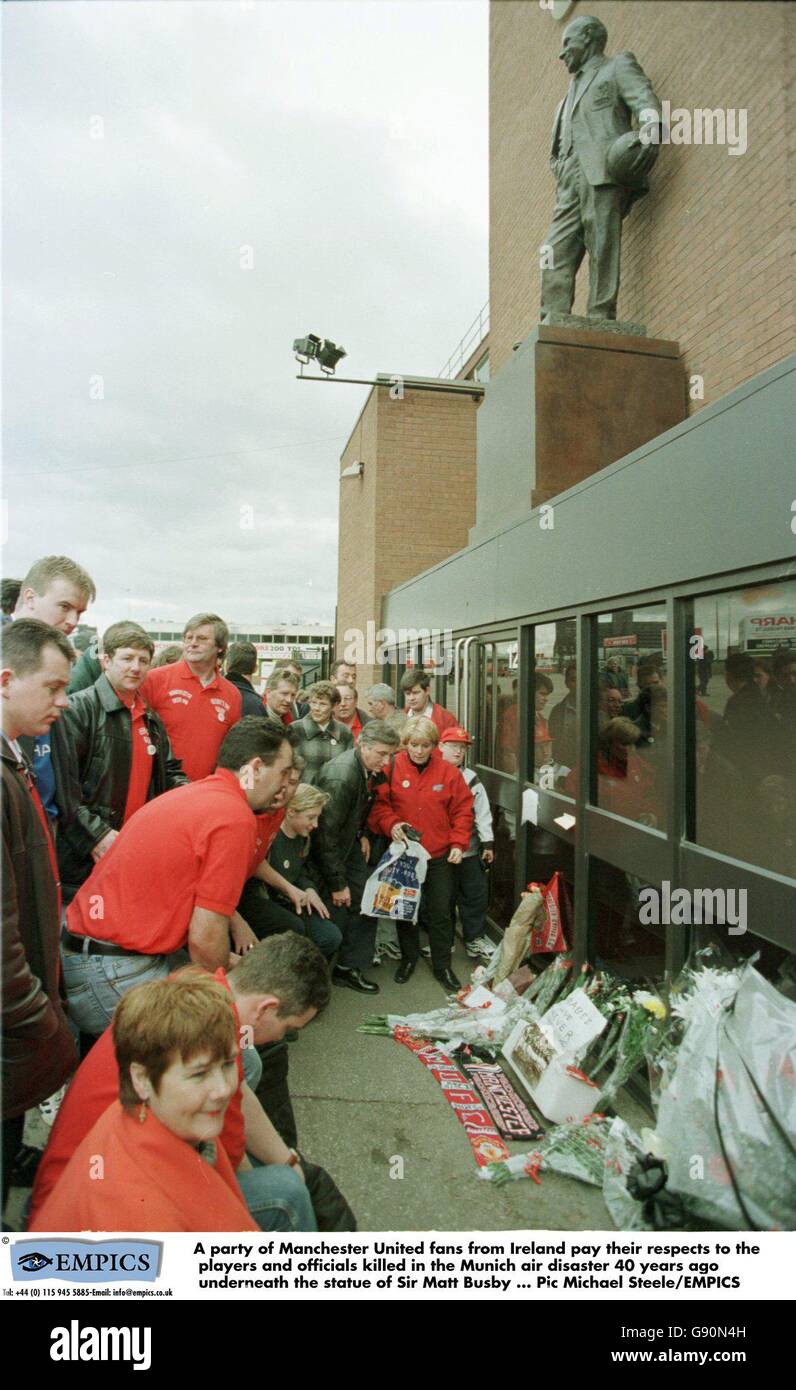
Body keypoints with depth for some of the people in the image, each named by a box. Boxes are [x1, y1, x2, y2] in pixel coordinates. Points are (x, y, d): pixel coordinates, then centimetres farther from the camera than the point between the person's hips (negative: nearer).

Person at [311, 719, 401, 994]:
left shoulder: (371, 769, -7)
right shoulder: (340, 777, -32)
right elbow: (327, 834, -28)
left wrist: (362, 835, 6)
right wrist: (338, 884, -22)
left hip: (349, 845, 8)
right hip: (325, 852, -8)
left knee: (365, 905, 5)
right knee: (335, 916, -3)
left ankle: (348, 967, 19)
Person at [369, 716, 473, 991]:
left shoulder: (449, 772, -3)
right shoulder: (392, 769, -7)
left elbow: (463, 810, 2)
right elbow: (378, 803, -2)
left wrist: (458, 844, -5)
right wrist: (390, 824, -20)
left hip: (440, 855, 0)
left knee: (440, 912, 7)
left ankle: (442, 966, 24)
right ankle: (408, 958, 35)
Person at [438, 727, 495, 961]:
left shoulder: (472, 779, 7)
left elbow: (482, 813, 7)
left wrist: (487, 843, 3)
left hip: (469, 849, 3)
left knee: (476, 894, 8)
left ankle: (475, 938, 23)